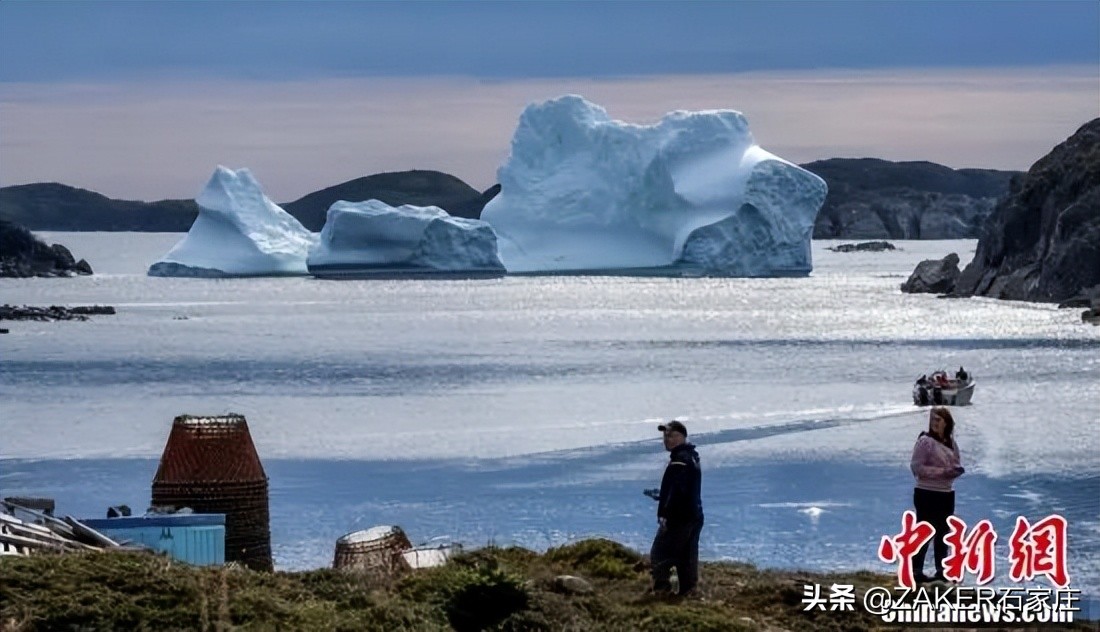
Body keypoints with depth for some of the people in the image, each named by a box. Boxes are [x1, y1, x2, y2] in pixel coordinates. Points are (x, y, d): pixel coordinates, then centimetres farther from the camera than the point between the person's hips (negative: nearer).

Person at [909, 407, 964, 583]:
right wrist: (942, 472, -21)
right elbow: (916, 467, -16)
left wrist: (957, 470, -6)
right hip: (927, 494, -7)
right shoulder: (925, 441, -12)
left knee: (943, 534, 15)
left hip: (946, 494, 7)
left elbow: (956, 463, 19)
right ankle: (916, 571, -2)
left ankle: (942, 570, 24)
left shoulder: (951, 442, 9)